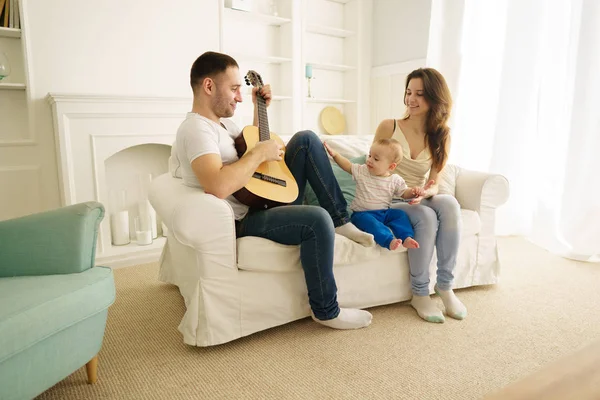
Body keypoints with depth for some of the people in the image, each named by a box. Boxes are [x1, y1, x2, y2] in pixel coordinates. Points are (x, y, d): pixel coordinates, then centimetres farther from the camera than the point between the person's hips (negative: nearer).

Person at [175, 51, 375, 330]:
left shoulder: (221, 121, 14)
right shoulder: (196, 128, -18)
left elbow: (252, 143, 29)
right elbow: (218, 187, -35)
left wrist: (260, 108, 17)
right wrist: (260, 153, -22)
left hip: (267, 199, 10)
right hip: (244, 221, -10)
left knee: (306, 139, 3)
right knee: (317, 219, -31)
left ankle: (340, 221, 1)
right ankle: (326, 312, -11)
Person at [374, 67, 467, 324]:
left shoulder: (441, 136, 4)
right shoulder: (389, 127, -4)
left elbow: (434, 183, 1)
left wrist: (426, 193, -23)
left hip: (419, 202, 3)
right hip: (388, 204, -3)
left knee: (449, 203, -29)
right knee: (426, 216, -32)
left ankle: (445, 284, -19)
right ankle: (419, 293, -17)